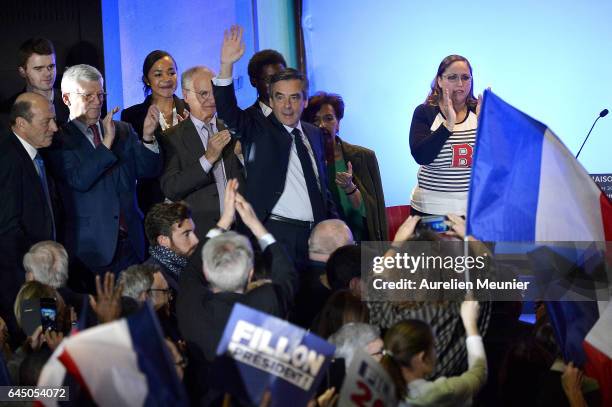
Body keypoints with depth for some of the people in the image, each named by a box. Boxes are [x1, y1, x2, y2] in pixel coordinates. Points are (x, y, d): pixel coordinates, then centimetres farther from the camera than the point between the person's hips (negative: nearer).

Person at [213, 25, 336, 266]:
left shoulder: (313, 134, 17)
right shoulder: (258, 131, 1)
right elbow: (229, 112, -18)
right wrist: (226, 66, -30)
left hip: (316, 234, 5)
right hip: (276, 234, -5)